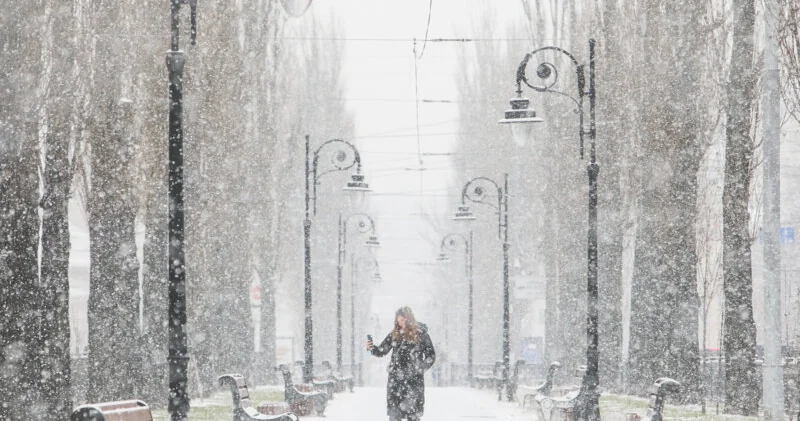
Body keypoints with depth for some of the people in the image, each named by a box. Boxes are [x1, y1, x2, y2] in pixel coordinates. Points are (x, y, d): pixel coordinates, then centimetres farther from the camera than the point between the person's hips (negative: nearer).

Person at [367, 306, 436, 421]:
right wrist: (372, 348, -14)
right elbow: (382, 351, 5)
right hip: (396, 380, 2)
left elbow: (431, 356, 3)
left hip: (414, 380, -2)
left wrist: (421, 368, -7)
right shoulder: (395, 334, 7)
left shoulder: (420, 334, -2)